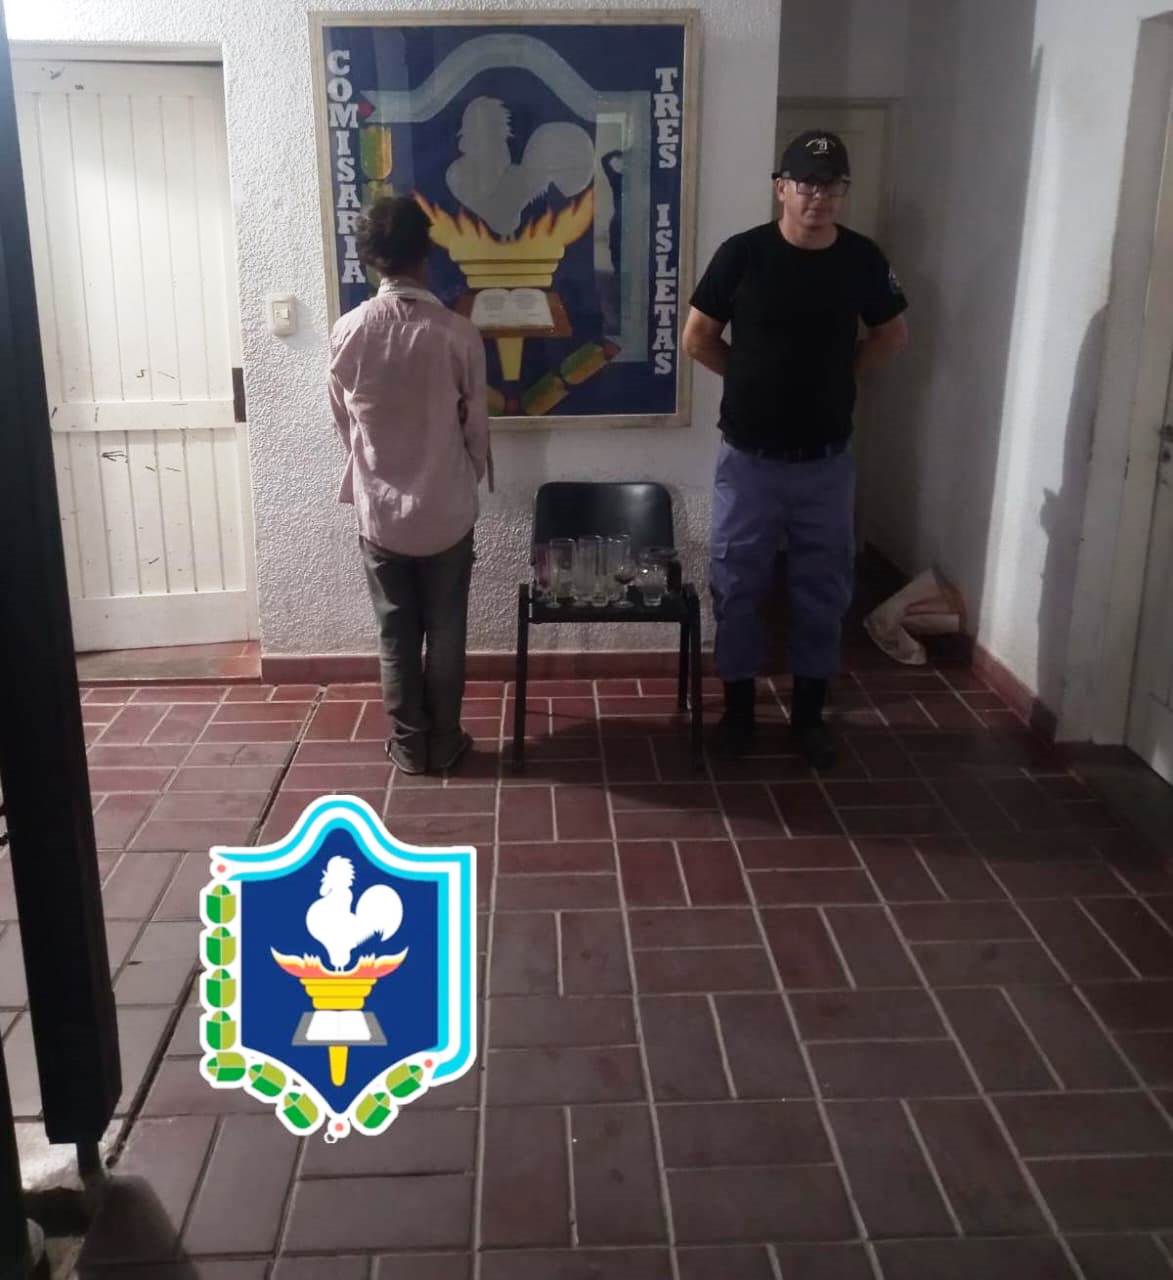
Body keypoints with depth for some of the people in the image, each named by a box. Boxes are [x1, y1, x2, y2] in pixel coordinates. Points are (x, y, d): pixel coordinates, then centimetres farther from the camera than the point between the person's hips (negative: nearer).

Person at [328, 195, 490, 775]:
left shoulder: (347, 333, -7)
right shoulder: (458, 334, -13)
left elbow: (344, 423, 5)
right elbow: (476, 428, -4)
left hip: (379, 512, 1)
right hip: (446, 513, -1)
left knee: (395, 636, 13)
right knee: (445, 635, 13)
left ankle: (409, 746, 23)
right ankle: (443, 744, 23)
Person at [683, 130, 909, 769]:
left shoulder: (862, 259, -2)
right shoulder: (743, 254, -9)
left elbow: (892, 335, 13)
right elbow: (697, 338, 0)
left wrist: (835, 374, 6)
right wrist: (754, 378, 2)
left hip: (827, 461, 2)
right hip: (749, 458, -2)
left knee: (823, 589, 10)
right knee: (738, 586, 7)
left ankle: (809, 712, 26)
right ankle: (738, 707, 24)